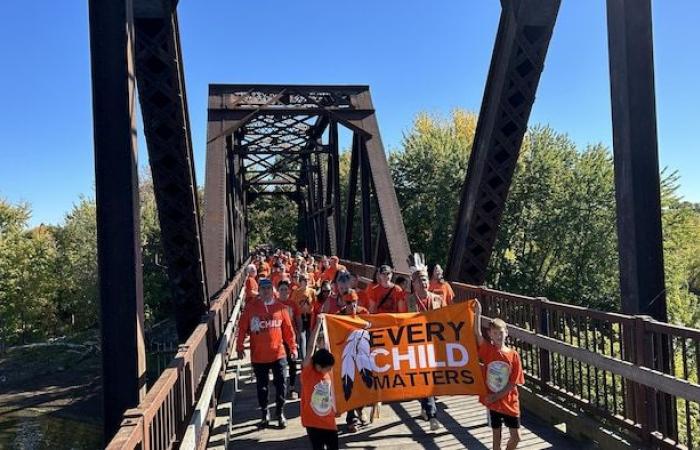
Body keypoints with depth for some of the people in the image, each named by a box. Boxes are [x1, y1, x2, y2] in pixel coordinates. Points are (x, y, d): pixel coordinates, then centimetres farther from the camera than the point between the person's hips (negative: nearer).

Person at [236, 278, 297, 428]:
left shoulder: (280, 307, -2)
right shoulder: (250, 307, -4)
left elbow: (288, 329, 2)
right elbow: (242, 328, -2)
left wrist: (293, 347, 1)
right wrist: (239, 347, -5)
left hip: (278, 353, 1)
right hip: (258, 355, 0)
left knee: (280, 384, 7)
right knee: (262, 386, 12)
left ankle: (280, 413, 25)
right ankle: (264, 413, 29)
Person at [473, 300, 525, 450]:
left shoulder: (513, 355, -7)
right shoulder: (487, 350, -7)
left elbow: (513, 384, -7)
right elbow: (477, 334, -24)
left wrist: (496, 397, -12)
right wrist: (477, 313, -32)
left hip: (510, 403, 1)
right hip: (492, 402, -1)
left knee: (516, 437, 6)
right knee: (497, 436, 11)